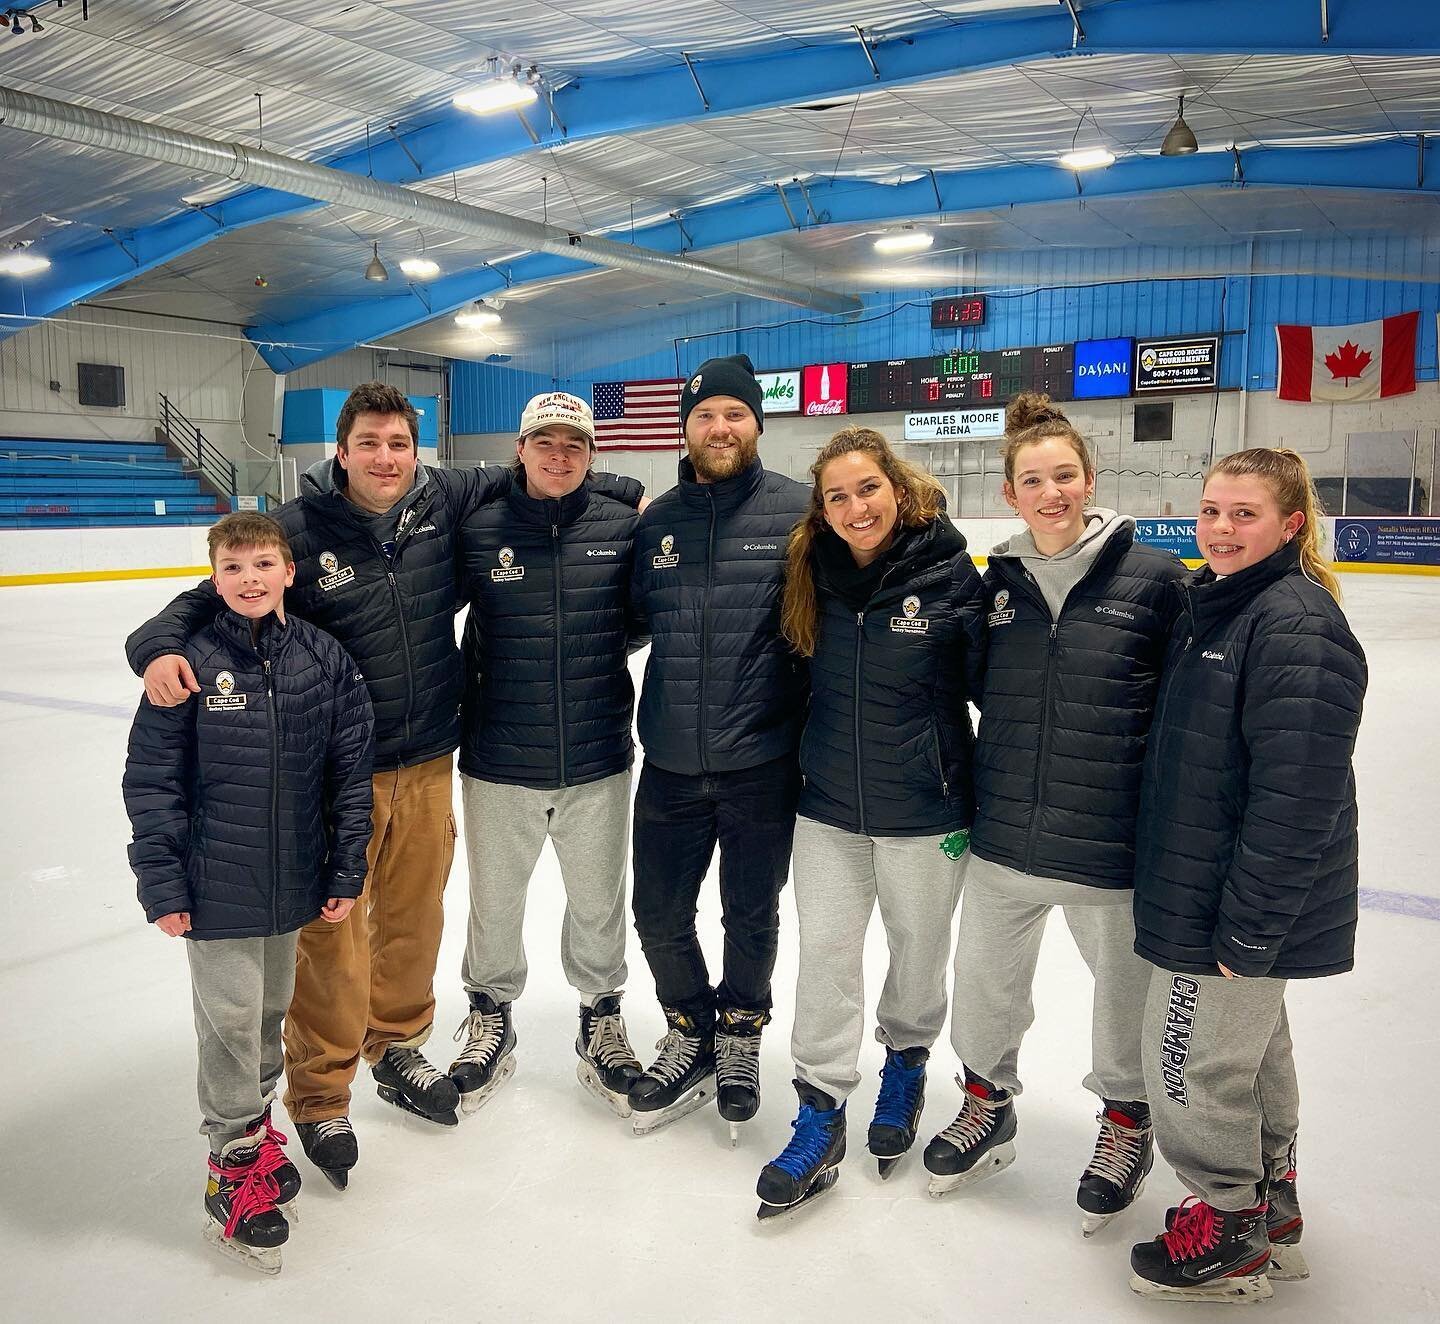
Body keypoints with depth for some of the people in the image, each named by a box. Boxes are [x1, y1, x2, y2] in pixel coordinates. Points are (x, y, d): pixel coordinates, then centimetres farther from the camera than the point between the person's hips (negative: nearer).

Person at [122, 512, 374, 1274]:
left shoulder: (324, 660, -4)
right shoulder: (191, 663, -11)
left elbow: (351, 772, 1)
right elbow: (151, 778, -7)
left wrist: (346, 871, 1)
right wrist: (162, 884, -8)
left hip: (294, 882, 3)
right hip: (217, 887, -3)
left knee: (272, 1010, 19)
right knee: (231, 1019, 3)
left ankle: (255, 1119, 41)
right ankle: (235, 1161, 22)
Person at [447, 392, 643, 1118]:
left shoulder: (622, 527, -3)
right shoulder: (478, 530, -5)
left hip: (598, 761, 1)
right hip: (498, 761, 0)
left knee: (599, 903, 16)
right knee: (495, 902, 17)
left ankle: (601, 1021, 39)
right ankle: (490, 1019, 41)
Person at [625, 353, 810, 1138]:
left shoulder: (798, 511, -7)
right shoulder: (656, 521, 5)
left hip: (762, 763, -3)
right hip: (670, 763, 4)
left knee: (751, 918, 14)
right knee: (659, 914, 12)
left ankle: (740, 1033, 40)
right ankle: (691, 1037, 37)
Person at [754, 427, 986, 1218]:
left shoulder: (949, 574, -14)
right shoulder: (814, 574, -2)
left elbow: (988, 684, -8)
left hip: (924, 810, -2)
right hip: (828, 805, 3)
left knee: (918, 947, 16)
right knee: (824, 953, 6)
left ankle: (905, 1064, 44)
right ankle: (820, 1122, 19)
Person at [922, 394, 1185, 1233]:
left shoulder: (1153, 578, -10)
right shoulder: (999, 579, 2)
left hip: (1113, 841, -3)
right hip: (1004, 835, 4)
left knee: (1125, 988, 17)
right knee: (984, 982, 17)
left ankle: (1127, 1120, 44)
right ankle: (988, 1106, 44)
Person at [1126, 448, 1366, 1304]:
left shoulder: (1298, 625, -22)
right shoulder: (1212, 606, 7)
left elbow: (1296, 795, -26)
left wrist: (1246, 928, -23)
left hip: (1246, 904, -9)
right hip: (1210, 889, 9)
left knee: (1195, 1058, 5)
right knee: (1254, 1048, 23)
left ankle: (1229, 1230, 25)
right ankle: (1271, 1207, 42)